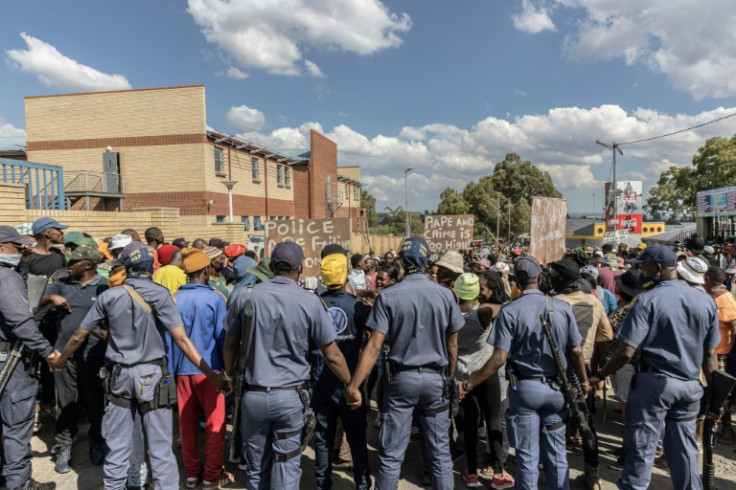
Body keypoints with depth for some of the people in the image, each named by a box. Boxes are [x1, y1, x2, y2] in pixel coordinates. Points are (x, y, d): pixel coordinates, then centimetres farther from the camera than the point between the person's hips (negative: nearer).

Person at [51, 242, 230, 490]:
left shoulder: (109, 296, -2)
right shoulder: (160, 294, -12)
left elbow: (78, 336, 6)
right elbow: (182, 340, -18)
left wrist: (60, 361, 26)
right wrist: (212, 376, -17)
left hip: (120, 374, 3)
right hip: (151, 374, -3)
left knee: (117, 443, 15)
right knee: (160, 445, 3)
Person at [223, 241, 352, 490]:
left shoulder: (248, 296, -5)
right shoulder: (310, 302, -10)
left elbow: (230, 344, 6)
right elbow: (332, 356, -6)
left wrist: (229, 376, 23)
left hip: (254, 394, 2)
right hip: (291, 395, -2)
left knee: (256, 465, 18)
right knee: (287, 467, 10)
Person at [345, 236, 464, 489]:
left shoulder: (388, 295, -8)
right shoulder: (445, 294, -3)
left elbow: (374, 346, -14)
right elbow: (452, 343, 3)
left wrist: (353, 385, -12)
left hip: (401, 378, -1)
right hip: (435, 378, 2)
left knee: (391, 454, 8)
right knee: (440, 453, 13)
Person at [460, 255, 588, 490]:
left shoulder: (509, 311, -13)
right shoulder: (563, 308, -3)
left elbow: (499, 358, -17)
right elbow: (576, 351, 1)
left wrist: (468, 385, -10)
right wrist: (583, 382, 19)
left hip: (525, 388, -3)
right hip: (556, 388, 3)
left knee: (527, 457, 9)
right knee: (556, 455, 16)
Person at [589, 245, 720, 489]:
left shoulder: (648, 300, -14)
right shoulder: (706, 301, 3)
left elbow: (626, 352, -18)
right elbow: (710, 355, 8)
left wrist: (599, 376, -6)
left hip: (654, 383, -5)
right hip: (690, 386, 5)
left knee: (641, 447, 5)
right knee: (685, 449, 16)